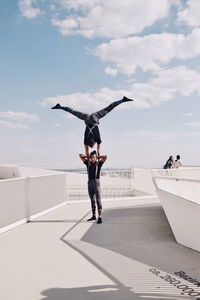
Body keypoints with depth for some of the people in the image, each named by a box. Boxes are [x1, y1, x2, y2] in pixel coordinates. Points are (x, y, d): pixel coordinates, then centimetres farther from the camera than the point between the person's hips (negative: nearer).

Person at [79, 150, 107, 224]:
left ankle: (100, 217, -15)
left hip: (96, 182, -5)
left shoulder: (99, 163, 1)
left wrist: (99, 157, 1)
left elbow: (105, 156, -13)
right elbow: (80, 155, 15)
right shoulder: (88, 163, 11)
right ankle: (93, 216, 23)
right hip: (90, 183, 5)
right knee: (92, 200, 13)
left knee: (98, 200, -11)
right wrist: (88, 157, 17)